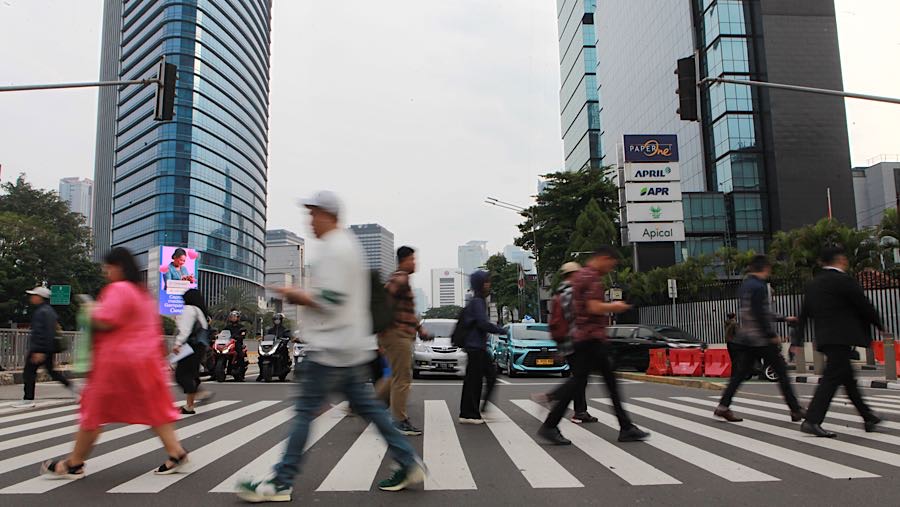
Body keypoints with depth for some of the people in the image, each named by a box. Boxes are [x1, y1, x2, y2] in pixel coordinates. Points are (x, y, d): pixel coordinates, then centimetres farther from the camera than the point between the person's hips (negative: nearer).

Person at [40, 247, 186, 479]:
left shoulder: (118, 289, -13)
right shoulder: (144, 292, 15)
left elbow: (104, 322, -21)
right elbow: (155, 326, 20)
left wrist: (91, 310, -2)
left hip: (117, 360, -8)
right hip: (145, 361, 9)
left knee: (94, 411, 4)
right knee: (154, 408, 9)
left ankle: (74, 464, 15)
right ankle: (176, 452, 3)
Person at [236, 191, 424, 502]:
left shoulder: (332, 249, -15)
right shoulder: (350, 244, 18)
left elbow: (329, 301, -22)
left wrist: (295, 295, -9)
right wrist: (302, 297, 16)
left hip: (330, 348, -10)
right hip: (354, 347, 10)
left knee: (305, 412, -2)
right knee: (367, 406, 12)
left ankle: (282, 483, 7)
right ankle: (409, 464, 15)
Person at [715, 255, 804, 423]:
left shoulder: (744, 286, 16)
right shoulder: (758, 286, -13)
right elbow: (760, 314, -21)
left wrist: (784, 318, 30)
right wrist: (772, 335, -17)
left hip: (745, 338, 8)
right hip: (762, 339, -8)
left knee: (740, 373, 7)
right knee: (781, 371, 3)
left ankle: (723, 406, 1)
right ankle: (795, 410, 9)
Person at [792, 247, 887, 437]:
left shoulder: (813, 284, 13)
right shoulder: (843, 280, -10)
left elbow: (804, 315, 13)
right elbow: (864, 305, -5)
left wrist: (797, 340, 14)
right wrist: (880, 326, 10)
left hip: (824, 338, 8)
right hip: (841, 337, -8)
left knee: (848, 377, 18)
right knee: (831, 378, -9)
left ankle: (868, 418, 31)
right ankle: (812, 421, -14)